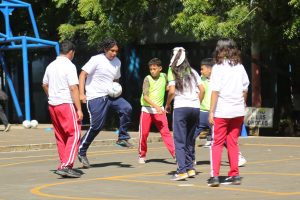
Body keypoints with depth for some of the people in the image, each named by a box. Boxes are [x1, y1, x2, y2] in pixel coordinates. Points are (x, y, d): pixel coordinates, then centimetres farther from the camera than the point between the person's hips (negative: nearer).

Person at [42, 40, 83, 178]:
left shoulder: (51, 66, 12)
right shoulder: (69, 66, -11)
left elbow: (45, 85, 25)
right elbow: (73, 88, -16)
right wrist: (79, 109, -15)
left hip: (52, 105, 8)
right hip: (66, 104, -8)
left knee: (60, 137, 14)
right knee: (74, 134, -7)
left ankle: (65, 166, 18)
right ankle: (65, 166, -18)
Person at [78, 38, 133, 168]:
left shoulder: (117, 62, 11)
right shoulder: (96, 60, -9)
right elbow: (83, 74, -12)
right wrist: (82, 94, -21)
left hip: (111, 95, 6)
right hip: (96, 97, -6)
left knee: (126, 108, -19)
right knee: (96, 126, -9)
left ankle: (123, 138, -5)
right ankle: (81, 151, 7)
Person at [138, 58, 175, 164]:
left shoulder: (164, 76, 1)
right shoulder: (147, 79, -10)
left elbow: (167, 87, 24)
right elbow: (145, 96, -20)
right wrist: (156, 106, -31)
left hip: (159, 110, 2)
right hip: (147, 110, -2)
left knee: (166, 132, -8)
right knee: (143, 134, 3)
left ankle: (175, 153, -13)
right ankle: (142, 155, 21)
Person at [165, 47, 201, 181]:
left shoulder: (173, 72, 0)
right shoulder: (193, 72, 14)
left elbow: (172, 91, -7)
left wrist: (167, 104, 7)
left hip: (181, 107, -5)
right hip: (195, 107, 5)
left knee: (179, 140, -3)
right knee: (190, 139, 15)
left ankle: (182, 171, -12)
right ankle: (190, 168, 16)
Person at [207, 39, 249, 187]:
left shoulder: (218, 67, -7)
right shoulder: (240, 67, 6)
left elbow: (215, 91, -11)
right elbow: (245, 89, 8)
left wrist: (211, 112, -9)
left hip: (222, 111, -4)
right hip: (238, 110, 4)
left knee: (217, 143, 3)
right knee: (233, 143, 12)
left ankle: (215, 176, -5)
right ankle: (234, 175, 13)